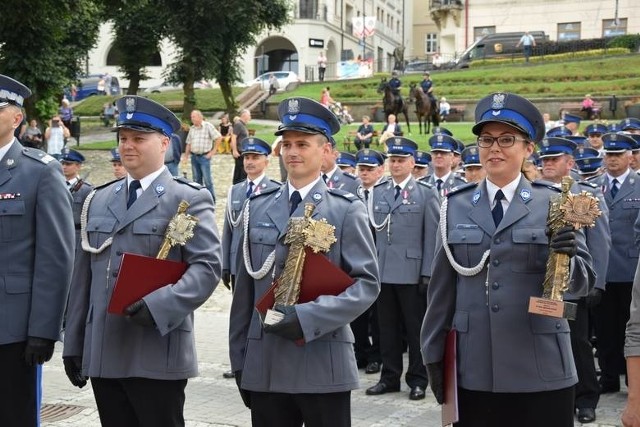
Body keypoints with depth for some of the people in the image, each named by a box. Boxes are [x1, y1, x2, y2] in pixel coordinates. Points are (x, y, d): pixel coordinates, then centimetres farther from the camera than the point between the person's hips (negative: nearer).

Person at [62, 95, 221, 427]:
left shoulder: (189, 199, -1)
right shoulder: (98, 200, 16)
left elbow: (207, 266, -11)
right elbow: (84, 274, 16)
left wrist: (158, 305, -24)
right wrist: (73, 344, 13)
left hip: (157, 356, -5)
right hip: (103, 354, 5)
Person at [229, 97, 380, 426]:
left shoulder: (347, 210, 1)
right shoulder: (258, 207, 11)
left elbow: (367, 282, -7)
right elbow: (245, 285, 12)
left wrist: (308, 317, -18)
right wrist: (239, 359, 10)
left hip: (324, 365, -3)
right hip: (264, 366, 3)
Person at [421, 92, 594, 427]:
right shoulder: (455, 207, 7)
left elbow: (583, 283, -1)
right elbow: (441, 287, 9)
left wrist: (567, 257, -21)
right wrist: (433, 354, 8)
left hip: (541, 373, -1)